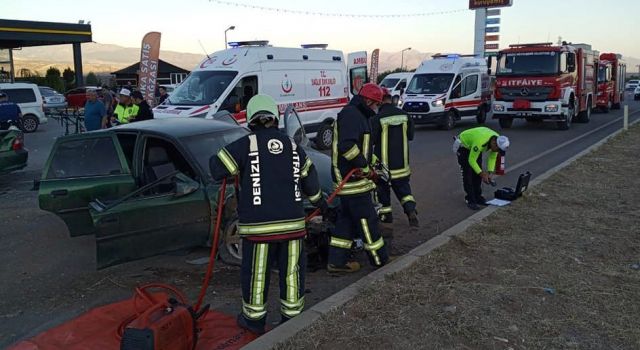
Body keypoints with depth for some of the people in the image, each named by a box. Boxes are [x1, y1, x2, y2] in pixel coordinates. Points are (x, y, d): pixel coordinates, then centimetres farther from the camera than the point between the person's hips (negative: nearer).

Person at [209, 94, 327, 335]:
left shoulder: (246, 144, -5)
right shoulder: (292, 145, 9)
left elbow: (217, 169, -7)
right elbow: (309, 176, 18)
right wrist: (319, 201, 34)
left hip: (258, 225, -3)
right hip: (292, 222, 4)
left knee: (256, 273, 10)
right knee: (292, 270, 14)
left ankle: (254, 319, 25)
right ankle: (292, 316, 25)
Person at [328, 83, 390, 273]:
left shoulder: (357, 115, 20)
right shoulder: (350, 114, -15)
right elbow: (347, 146, -28)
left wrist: (369, 167, 14)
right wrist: (365, 168, -20)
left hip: (347, 178, 11)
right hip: (353, 179, -11)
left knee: (347, 219, 13)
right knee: (367, 219, -1)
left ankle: (337, 261, 18)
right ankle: (380, 261, 9)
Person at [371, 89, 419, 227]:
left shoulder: (378, 118, -18)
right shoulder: (404, 115, -2)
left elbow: (372, 139, -14)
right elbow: (410, 135, 7)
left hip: (384, 161, -4)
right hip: (402, 162, 4)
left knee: (383, 187, 14)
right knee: (403, 187, 15)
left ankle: (386, 213, 22)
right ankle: (411, 211, -1)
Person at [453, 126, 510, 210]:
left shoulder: (498, 141, -18)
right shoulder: (480, 142, -42)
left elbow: (492, 158, -4)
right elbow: (471, 160, -32)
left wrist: (490, 173, -13)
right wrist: (482, 174, -29)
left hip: (473, 146, 7)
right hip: (463, 146, -7)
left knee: (477, 173, 4)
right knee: (468, 174, -11)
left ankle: (478, 197, 13)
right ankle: (470, 200, -6)